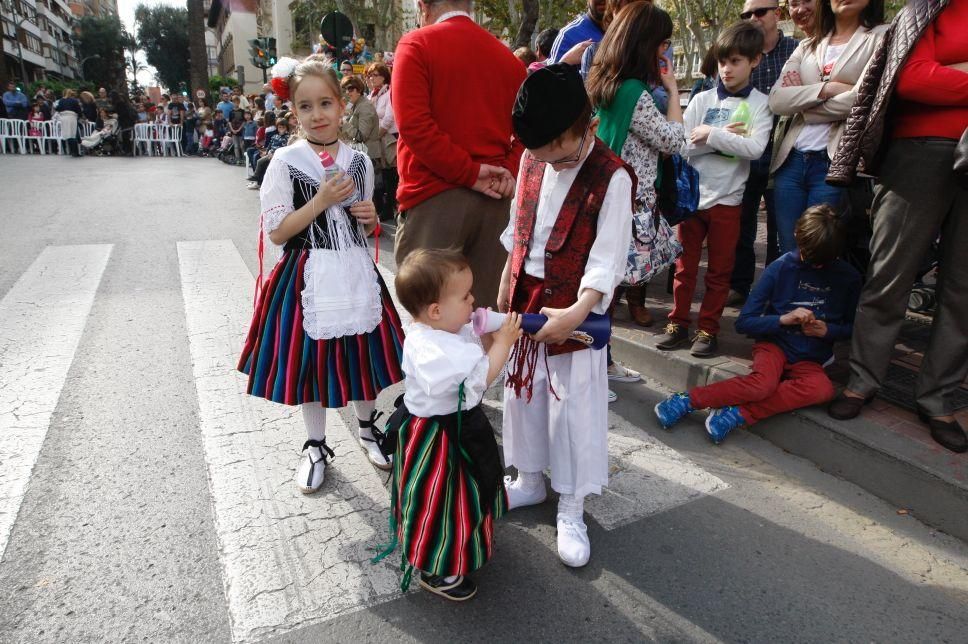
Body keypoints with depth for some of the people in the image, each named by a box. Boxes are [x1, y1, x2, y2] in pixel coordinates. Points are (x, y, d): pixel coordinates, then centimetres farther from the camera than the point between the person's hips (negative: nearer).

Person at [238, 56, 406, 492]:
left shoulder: (359, 161, 5)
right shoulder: (286, 162, -7)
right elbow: (276, 233, -10)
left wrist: (371, 218, -5)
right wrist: (322, 200, -17)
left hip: (355, 272, 3)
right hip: (310, 276, -3)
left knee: (363, 353, 12)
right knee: (310, 358, 8)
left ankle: (367, 429, 38)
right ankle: (316, 446, 28)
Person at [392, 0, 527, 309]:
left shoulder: (416, 45, -1)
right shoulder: (508, 57, 15)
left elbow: (413, 123, -13)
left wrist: (469, 173, -11)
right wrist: (510, 170, -1)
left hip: (434, 196, -5)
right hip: (494, 198, 5)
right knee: (485, 311, 9)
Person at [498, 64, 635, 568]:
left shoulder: (612, 177, -16)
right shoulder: (532, 160, 3)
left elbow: (608, 258, -19)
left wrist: (577, 312, -28)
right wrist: (507, 281, 15)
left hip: (575, 307, -6)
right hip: (526, 297, 6)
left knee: (575, 406, 2)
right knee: (524, 392, 16)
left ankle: (571, 510, 19)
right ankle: (530, 480, 36)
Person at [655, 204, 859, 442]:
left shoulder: (848, 277, 2)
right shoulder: (781, 268, -5)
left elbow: (852, 327, 15)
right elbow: (743, 322, -5)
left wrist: (828, 330, -7)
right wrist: (783, 319, -20)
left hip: (809, 360, 3)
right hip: (774, 344, -2)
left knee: (823, 389, -35)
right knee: (763, 384, -38)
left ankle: (739, 413, -30)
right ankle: (687, 399, -23)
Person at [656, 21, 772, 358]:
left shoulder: (760, 104, 1)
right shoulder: (703, 99, 4)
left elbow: (755, 147, -15)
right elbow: (679, 145, -6)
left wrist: (711, 134, -16)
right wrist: (725, 137, -14)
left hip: (727, 199, -1)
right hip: (692, 195, 1)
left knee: (720, 269, 6)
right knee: (685, 264, 9)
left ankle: (708, 329, 16)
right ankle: (678, 323, 20)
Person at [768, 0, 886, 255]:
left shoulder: (883, 36, 5)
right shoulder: (807, 47, 18)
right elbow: (777, 100, 3)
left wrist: (803, 104, -1)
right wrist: (826, 88, -9)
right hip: (791, 160, 4)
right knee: (788, 255, 5)